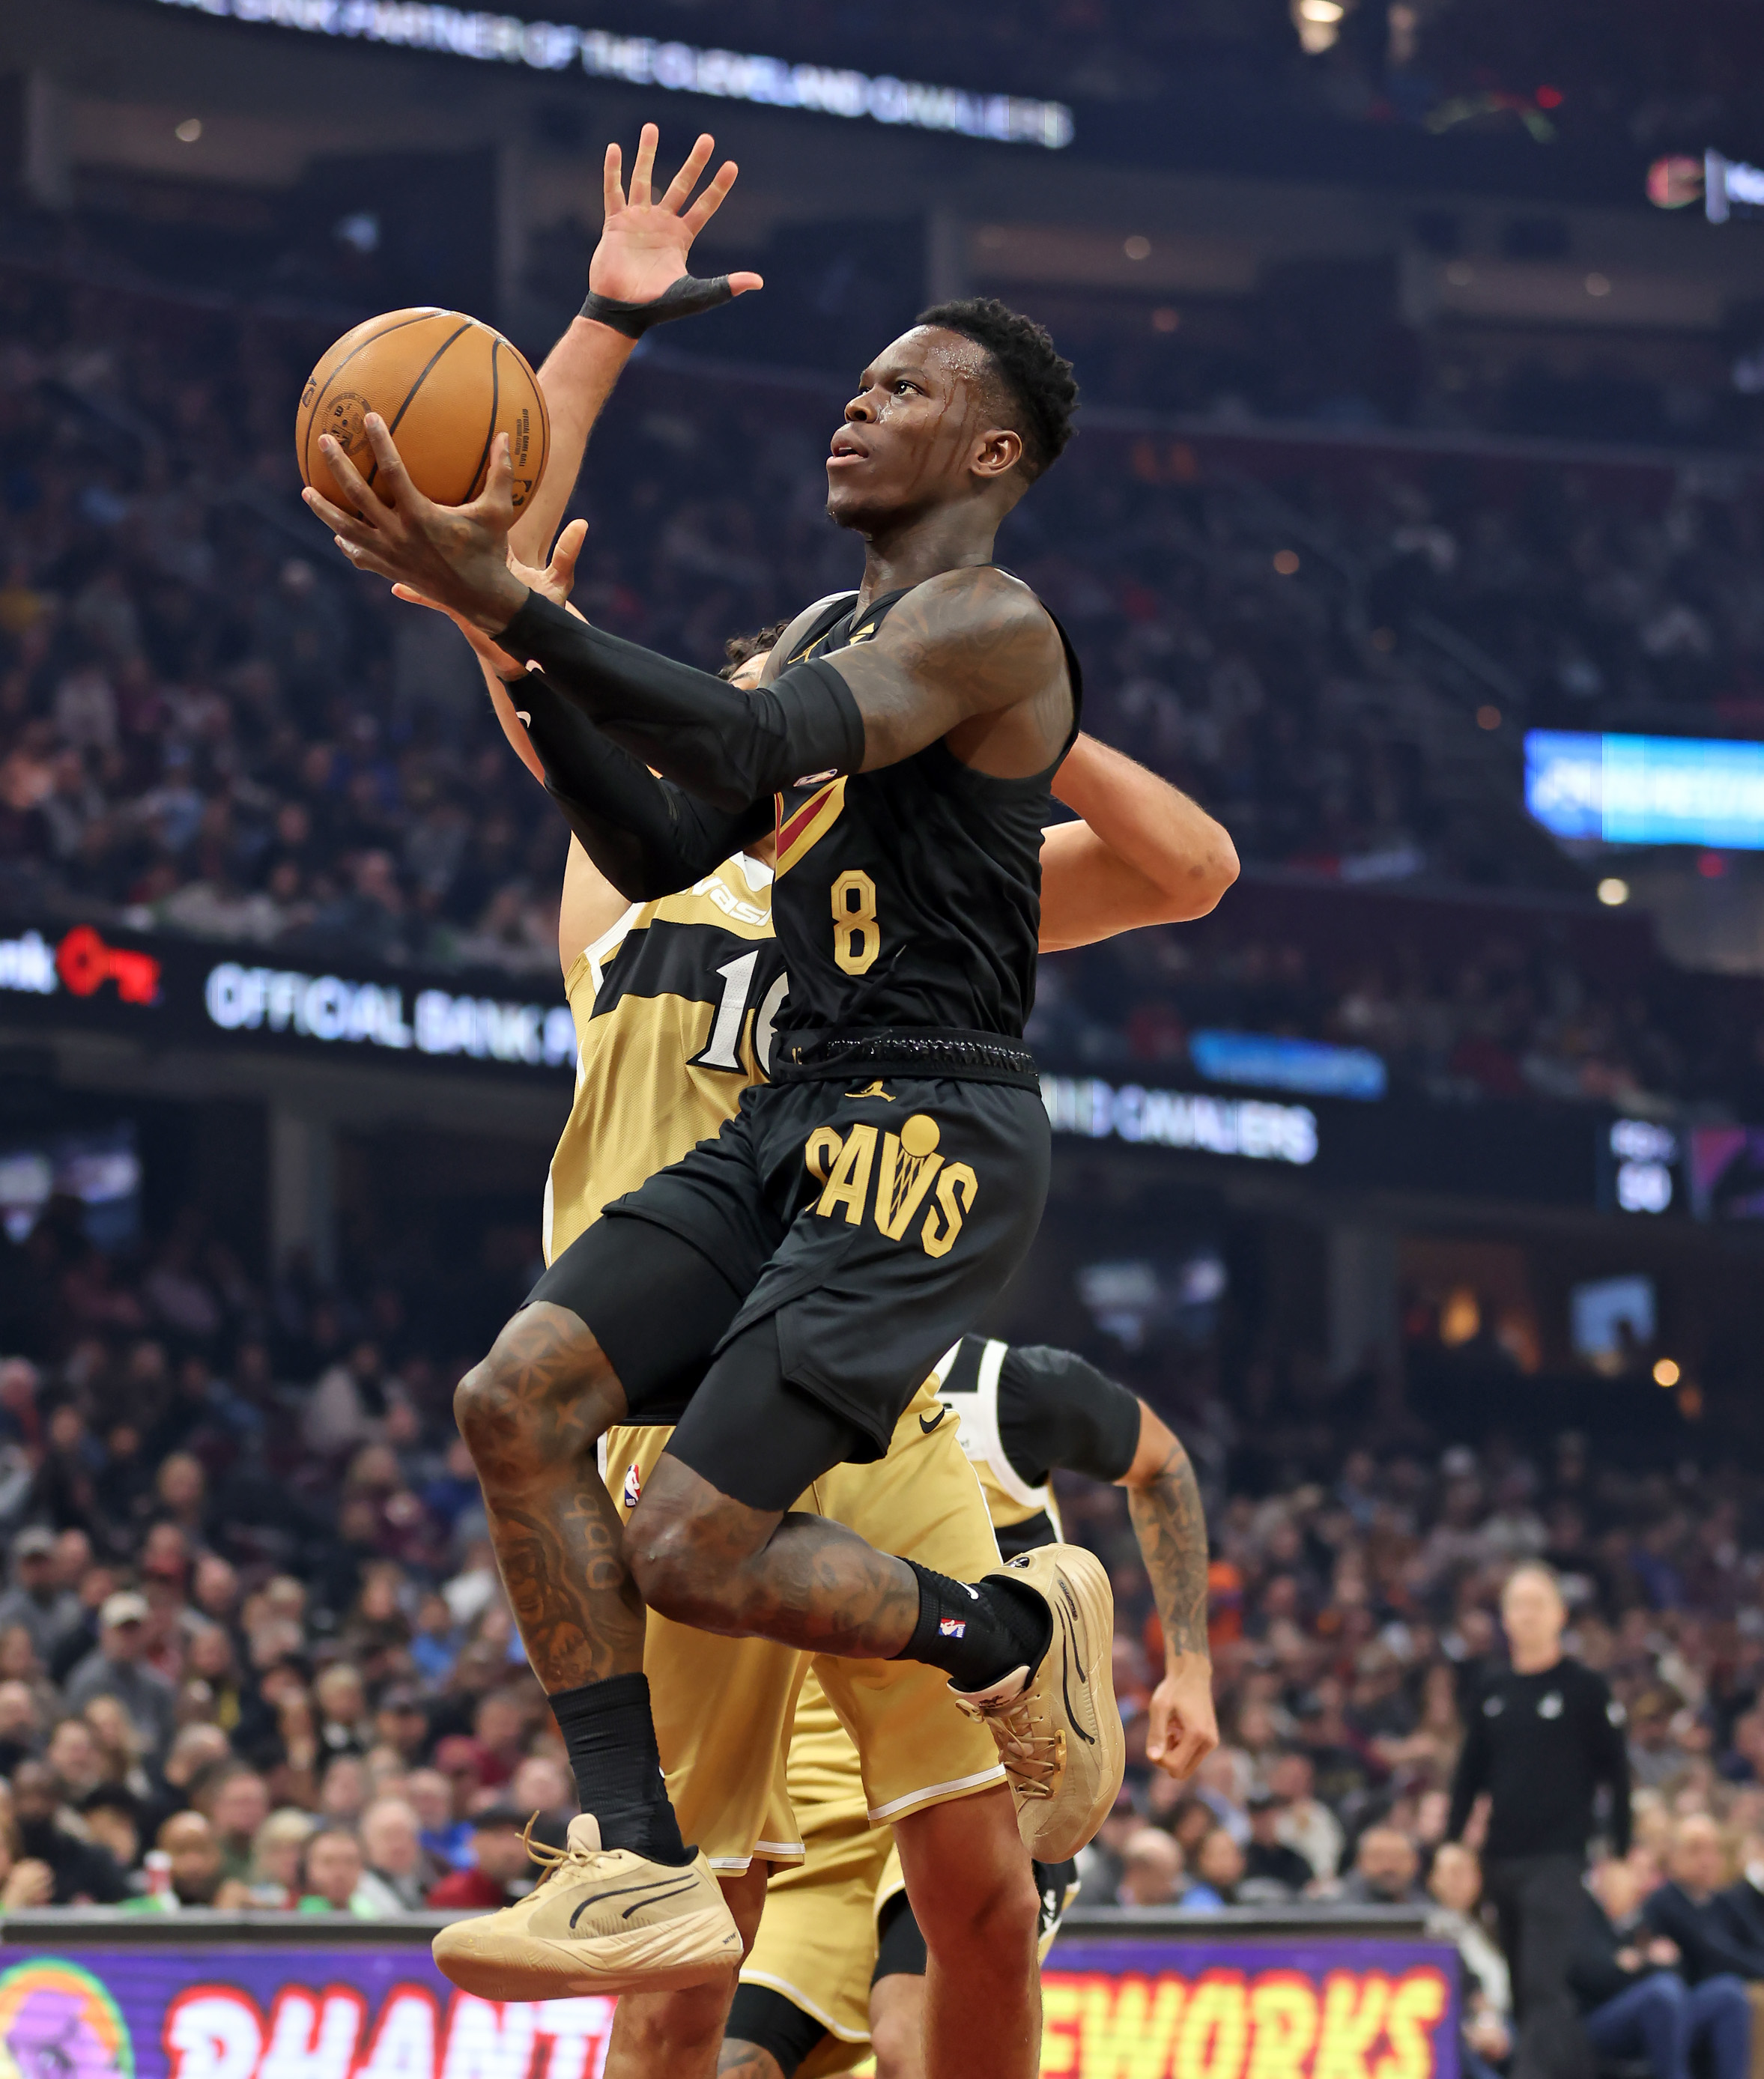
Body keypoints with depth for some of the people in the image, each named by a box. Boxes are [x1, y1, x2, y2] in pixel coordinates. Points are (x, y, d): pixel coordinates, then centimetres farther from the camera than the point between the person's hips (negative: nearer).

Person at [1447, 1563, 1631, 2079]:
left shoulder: (1586, 1690, -2)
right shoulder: (1493, 1696, 13)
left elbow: (1617, 1775, -1)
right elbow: (1469, 1779, 17)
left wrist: (1621, 1856, -5)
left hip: (1558, 1858, -6)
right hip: (1501, 1860, 6)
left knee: (1543, 1985, -15)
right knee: (1523, 1988, 9)